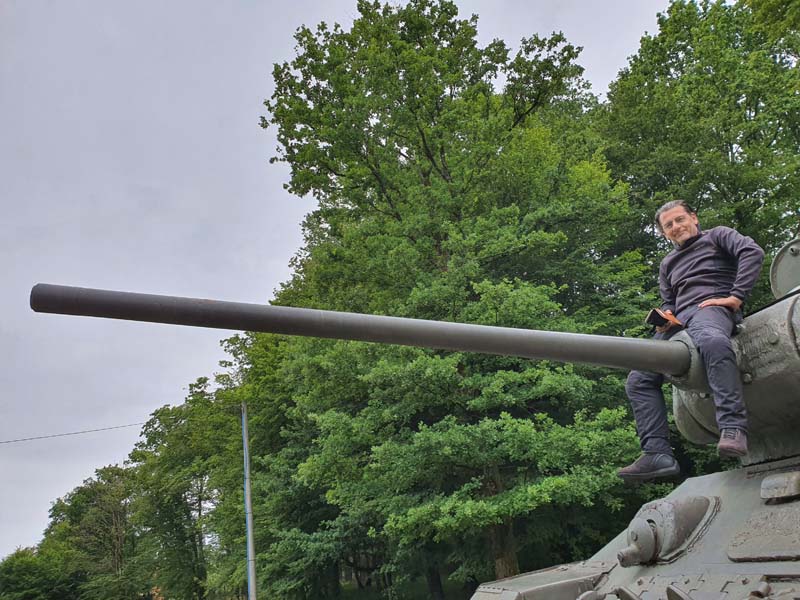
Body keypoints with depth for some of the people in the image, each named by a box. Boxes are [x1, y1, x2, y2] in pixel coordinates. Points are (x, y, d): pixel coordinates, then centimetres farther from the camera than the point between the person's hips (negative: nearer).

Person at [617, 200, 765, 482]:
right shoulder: (667, 264, 34)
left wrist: (736, 296, -14)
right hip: (679, 319, 7)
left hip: (712, 307, -6)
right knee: (638, 381, -10)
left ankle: (733, 427, -50)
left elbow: (752, 252, -2)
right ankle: (658, 455, -16)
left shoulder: (717, 236, 16)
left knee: (711, 341, -44)